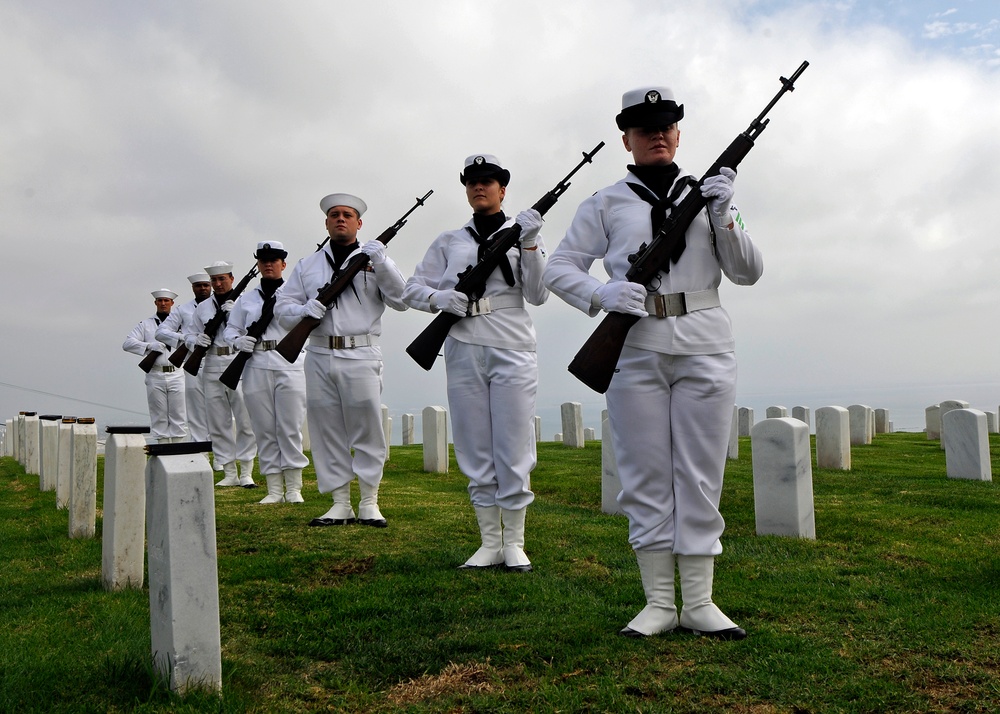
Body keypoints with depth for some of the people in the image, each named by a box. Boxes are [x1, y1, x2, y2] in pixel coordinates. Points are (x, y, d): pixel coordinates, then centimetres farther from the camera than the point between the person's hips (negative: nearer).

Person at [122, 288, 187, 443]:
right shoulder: (146, 324, 12)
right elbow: (127, 343, 2)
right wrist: (149, 346, -12)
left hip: (176, 374, 0)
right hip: (155, 376, 0)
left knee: (178, 417, -2)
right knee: (159, 418, 3)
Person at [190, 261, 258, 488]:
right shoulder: (202, 308, 17)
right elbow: (190, 336, 18)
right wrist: (197, 341, -5)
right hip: (212, 369, 4)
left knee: (246, 421, -7)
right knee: (218, 423, 5)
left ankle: (246, 473, 1)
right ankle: (229, 473, 13)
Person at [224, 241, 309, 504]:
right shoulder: (246, 299, 15)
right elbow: (230, 329, 17)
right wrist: (237, 341, -4)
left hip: (289, 367, -3)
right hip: (256, 367, 3)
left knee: (290, 429, -4)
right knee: (265, 431, 3)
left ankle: (293, 488, 4)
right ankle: (274, 490, 10)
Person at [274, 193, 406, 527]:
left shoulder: (374, 259, 8)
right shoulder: (307, 265, 17)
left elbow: (401, 300, -4)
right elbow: (282, 306, 12)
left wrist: (381, 263, -16)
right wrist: (305, 311, -10)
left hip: (361, 358, -3)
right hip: (319, 358, 3)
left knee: (367, 430, -2)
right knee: (326, 431, 5)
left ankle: (369, 503, 8)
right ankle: (340, 504, 14)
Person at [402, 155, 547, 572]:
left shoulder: (521, 235, 10)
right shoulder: (449, 241, 16)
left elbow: (537, 295, -1)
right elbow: (412, 289, 12)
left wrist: (530, 245, -13)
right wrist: (441, 298, -8)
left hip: (511, 351, -2)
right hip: (463, 352, 2)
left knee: (513, 450, -2)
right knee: (475, 451, 5)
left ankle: (514, 543, 9)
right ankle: (489, 543, 14)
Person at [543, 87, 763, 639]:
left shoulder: (707, 193, 14)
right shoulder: (606, 203, 10)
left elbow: (748, 273, 8)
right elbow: (559, 268, 5)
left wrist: (723, 218, -8)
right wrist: (603, 294, -14)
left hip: (704, 350, 1)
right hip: (635, 351, -1)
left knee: (700, 478, 2)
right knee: (645, 480, 2)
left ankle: (698, 603, 11)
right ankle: (659, 603, 11)